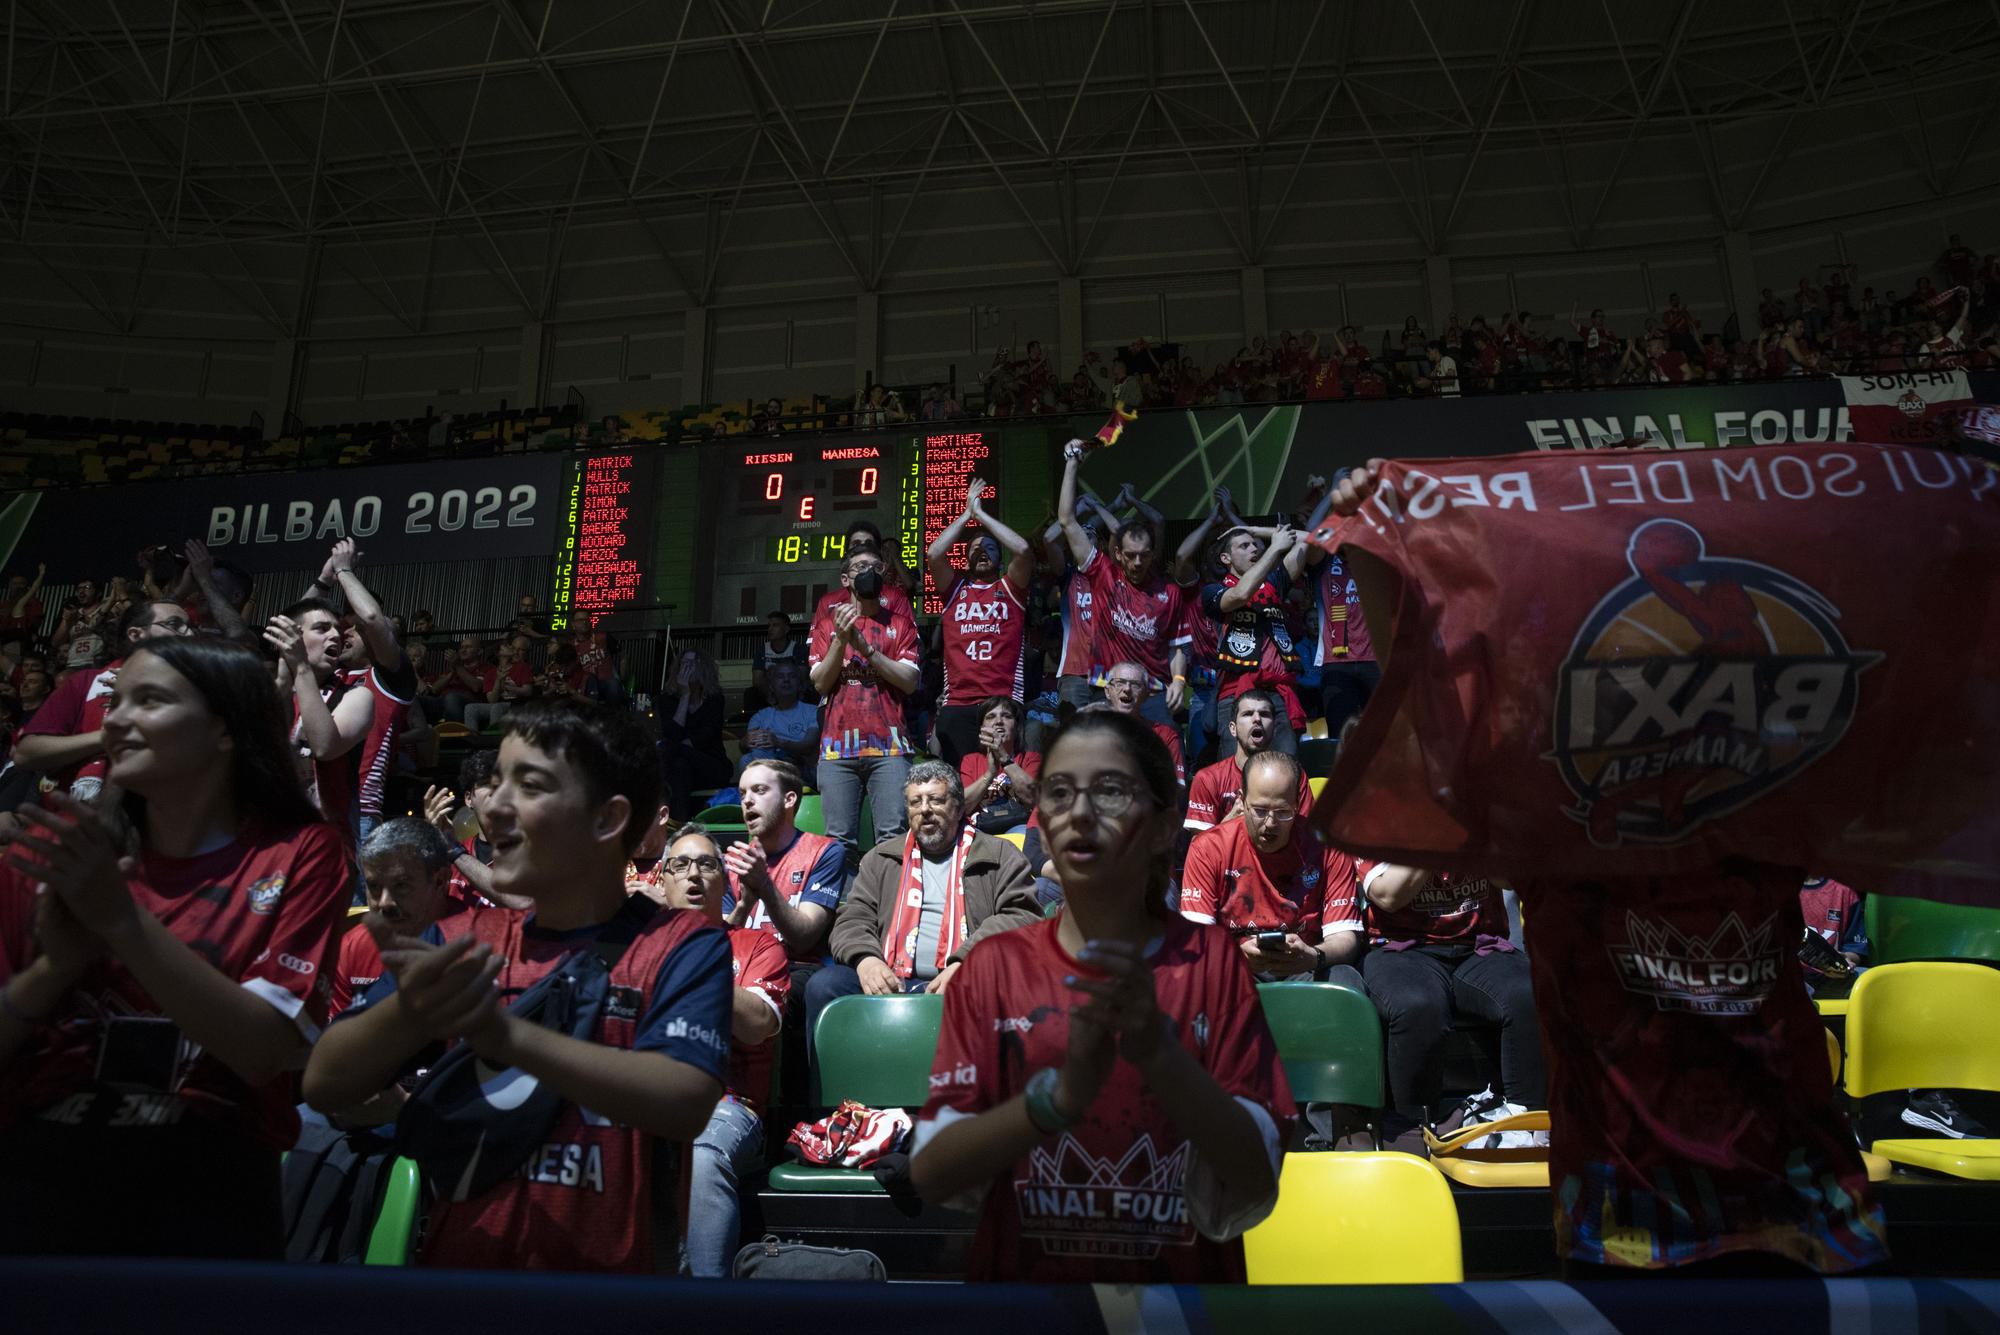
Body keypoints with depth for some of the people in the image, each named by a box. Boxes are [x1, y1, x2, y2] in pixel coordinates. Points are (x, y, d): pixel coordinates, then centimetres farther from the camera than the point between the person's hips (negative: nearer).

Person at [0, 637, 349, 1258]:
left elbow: (266, 1052, -15)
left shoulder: (298, 853, -6)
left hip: (207, 1189, -2)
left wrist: (121, 918, -21)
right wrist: (58, 962, -17)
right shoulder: (53, 853, 3)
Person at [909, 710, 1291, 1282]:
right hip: (1019, 1271, 0)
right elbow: (929, 1171, -7)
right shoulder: (993, 965, -2)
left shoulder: (1212, 960, -4)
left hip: (1183, 1274, 0)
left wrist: (1160, 1052, -23)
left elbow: (1257, 1183, -8)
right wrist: (1060, 1093, -22)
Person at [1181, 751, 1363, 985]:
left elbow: (1345, 936, -5)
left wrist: (1313, 957, -29)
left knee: (1345, 978, -31)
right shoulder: (1208, 848, -5)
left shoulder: (1327, 849, -3)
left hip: (1305, 971, 1)